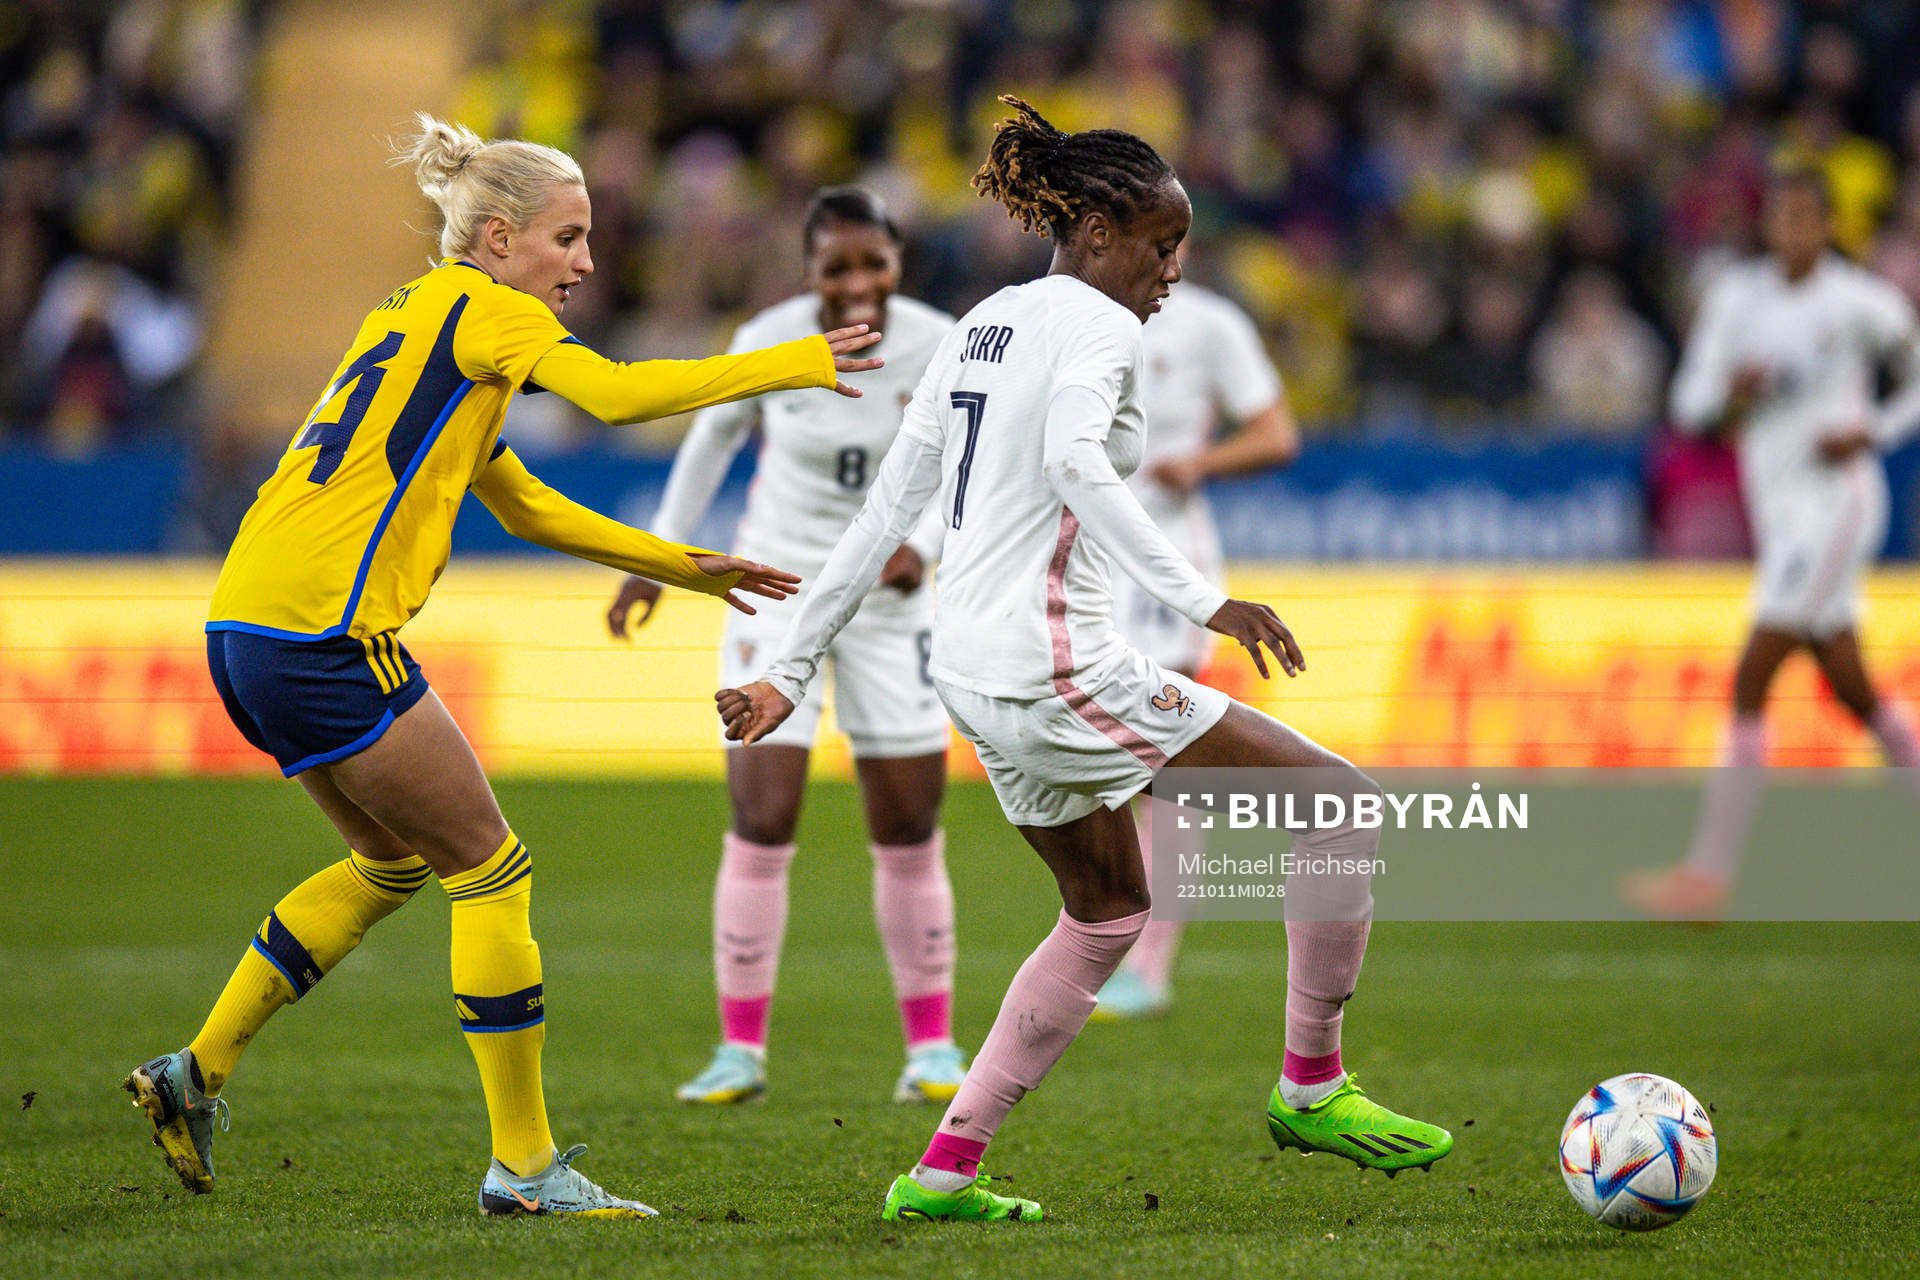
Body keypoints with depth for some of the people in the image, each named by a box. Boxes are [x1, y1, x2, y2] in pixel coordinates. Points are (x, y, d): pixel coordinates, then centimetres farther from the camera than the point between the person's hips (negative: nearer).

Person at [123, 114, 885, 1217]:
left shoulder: (419, 319, 24)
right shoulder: (481, 309, -4)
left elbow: (526, 505, 30)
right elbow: (617, 394, -21)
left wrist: (686, 567, 29)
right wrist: (791, 365, -13)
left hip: (246, 628, 10)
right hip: (323, 634, -10)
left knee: (397, 859, 24)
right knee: (492, 871, -1)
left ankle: (197, 1074, 22)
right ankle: (524, 1167, 1)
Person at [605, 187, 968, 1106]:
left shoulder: (938, 349, -14)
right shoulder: (768, 341, -14)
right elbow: (714, 435, 5)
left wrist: (920, 546, -25)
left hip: (888, 597, 1)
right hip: (777, 589, -1)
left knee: (910, 837, 3)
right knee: (761, 825, -9)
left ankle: (932, 1045, 16)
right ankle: (741, 1049, 1)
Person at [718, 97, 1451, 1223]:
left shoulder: (985, 323, 17)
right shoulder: (1097, 325, -9)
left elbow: (889, 506, 17)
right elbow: (1074, 463, -29)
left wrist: (793, 673, 18)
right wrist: (1204, 599, -36)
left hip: (975, 669, 10)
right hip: (1055, 664, -10)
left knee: (1109, 909, 25)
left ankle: (945, 1171, 19)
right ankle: (1312, 1088, 5)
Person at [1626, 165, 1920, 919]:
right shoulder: (1736, 297, 6)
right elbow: (1690, 405, 5)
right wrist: (1731, 395, -16)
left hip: (1837, 503, -6)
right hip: (1776, 509, 6)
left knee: (1750, 681, -13)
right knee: (1851, 688, 13)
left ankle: (1710, 870, -13)